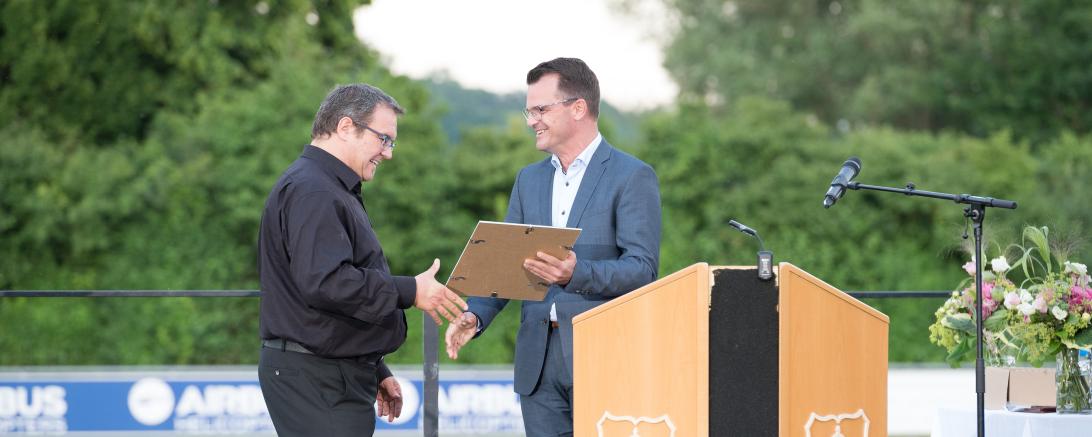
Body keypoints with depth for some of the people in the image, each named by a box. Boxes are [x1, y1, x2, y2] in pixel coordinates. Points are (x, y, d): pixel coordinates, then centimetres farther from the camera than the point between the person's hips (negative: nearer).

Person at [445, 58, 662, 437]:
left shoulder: (632, 177, -4)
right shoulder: (529, 179, 17)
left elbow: (642, 269, -12)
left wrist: (577, 274, -29)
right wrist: (475, 315, -5)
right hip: (538, 359, 6)